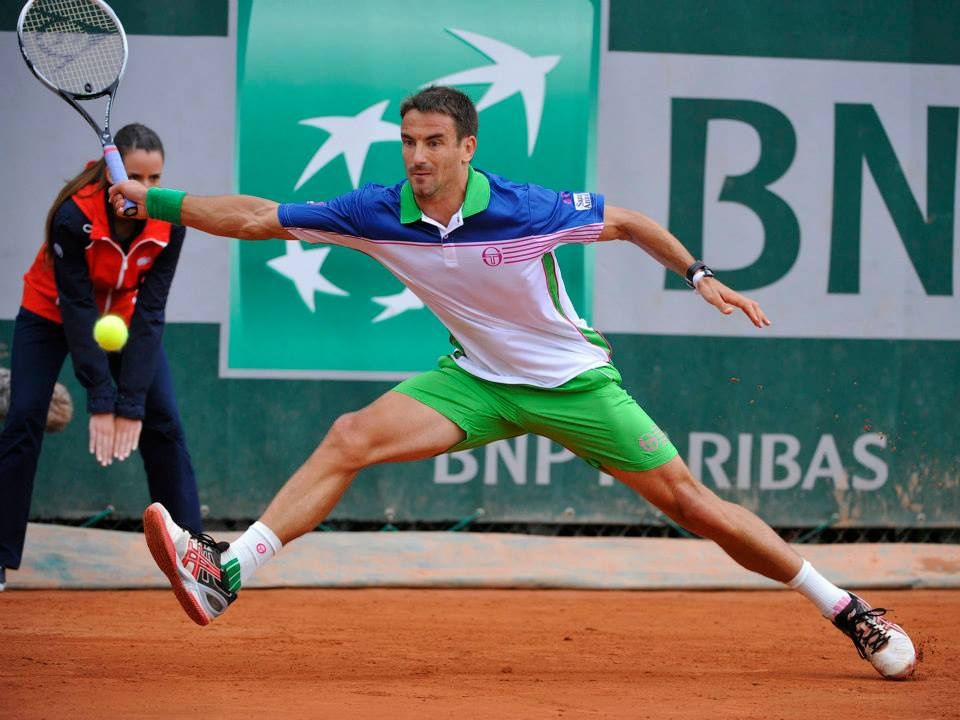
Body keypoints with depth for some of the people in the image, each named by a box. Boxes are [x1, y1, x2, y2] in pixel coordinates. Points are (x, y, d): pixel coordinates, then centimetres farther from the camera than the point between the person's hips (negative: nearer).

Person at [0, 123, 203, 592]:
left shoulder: (169, 223, -24)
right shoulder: (74, 215, -33)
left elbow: (149, 314, -24)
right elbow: (77, 310, -30)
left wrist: (132, 403, -29)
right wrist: (100, 400, -32)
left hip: (125, 319, 3)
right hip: (52, 315, -3)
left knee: (163, 423, -7)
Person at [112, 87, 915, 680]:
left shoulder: (526, 209, -22)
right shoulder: (379, 214, -15)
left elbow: (624, 221, -4)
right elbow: (260, 217, -11)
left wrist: (699, 275, -7)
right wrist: (152, 199, -16)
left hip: (573, 381, -2)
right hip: (478, 380, 3)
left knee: (692, 503, -5)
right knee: (351, 438, -19)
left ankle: (844, 608, 8)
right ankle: (225, 575, -25)